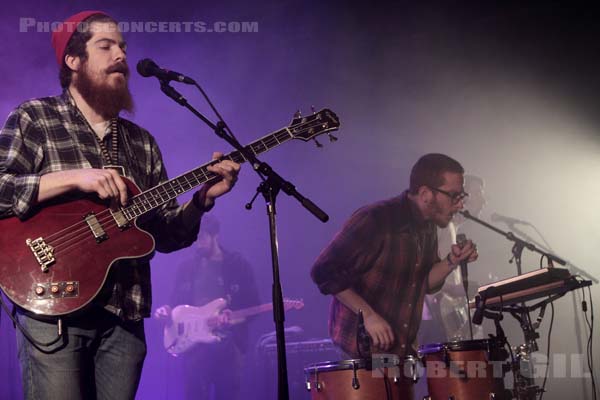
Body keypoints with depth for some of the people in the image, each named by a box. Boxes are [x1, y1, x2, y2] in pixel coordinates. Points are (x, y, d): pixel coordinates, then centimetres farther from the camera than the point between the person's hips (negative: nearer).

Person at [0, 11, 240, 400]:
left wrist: (202, 198, -4)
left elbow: (163, 233, 13)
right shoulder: (33, 119, 1)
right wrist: (73, 178, -20)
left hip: (124, 315, 5)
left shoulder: (142, 142, 14)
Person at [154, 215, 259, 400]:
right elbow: (177, 303, 16)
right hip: (194, 346, 2)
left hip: (228, 346, -2)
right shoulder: (186, 268, 12)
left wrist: (234, 318, -19)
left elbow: (253, 307, -1)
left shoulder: (239, 266, 2)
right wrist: (167, 311, -5)